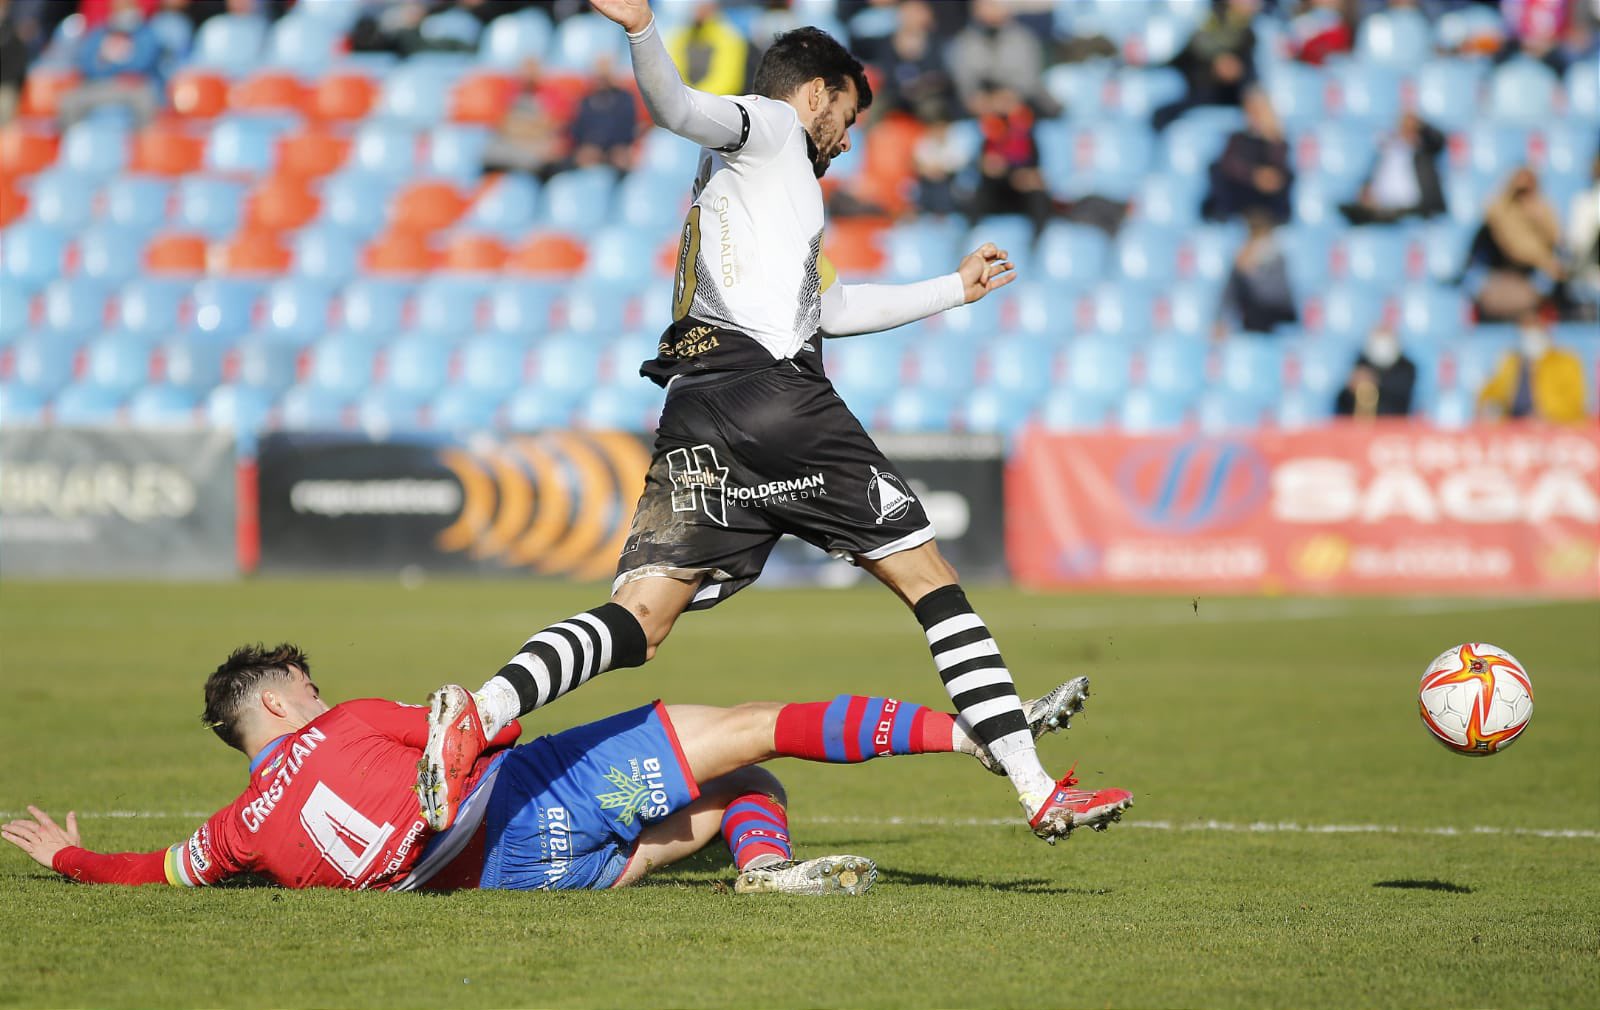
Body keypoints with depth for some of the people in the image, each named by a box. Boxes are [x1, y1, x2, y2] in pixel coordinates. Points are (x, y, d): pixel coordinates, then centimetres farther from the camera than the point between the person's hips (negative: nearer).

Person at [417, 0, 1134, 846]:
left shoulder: (729, 179, 37)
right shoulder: (772, 128, 11)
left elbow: (828, 307, 46)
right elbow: (678, 109, -9)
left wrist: (954, 290, 57)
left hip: (696, 418, 8)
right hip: (776, 392, -7)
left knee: (638, 623, -8)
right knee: (931, 582, 3)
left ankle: (480, 712, -35)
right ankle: (1036, 791, 2)